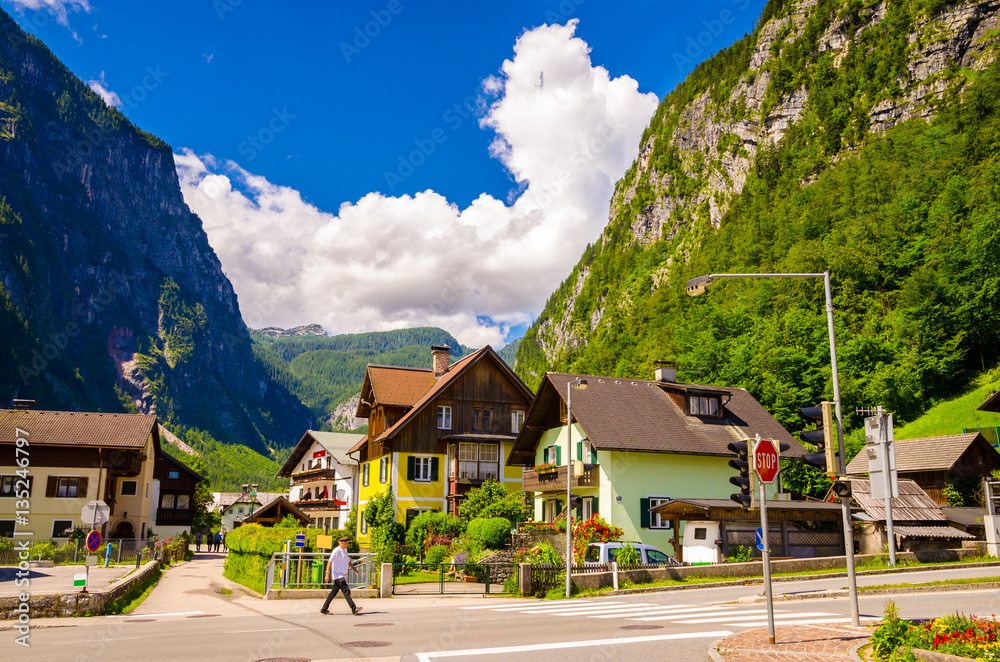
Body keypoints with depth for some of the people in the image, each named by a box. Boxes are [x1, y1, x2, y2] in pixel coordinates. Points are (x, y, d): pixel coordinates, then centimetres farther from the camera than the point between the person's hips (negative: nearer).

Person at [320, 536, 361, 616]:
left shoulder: (345, 550, 15)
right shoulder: (336, 551, -13)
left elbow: (348, 562, 24)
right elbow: (330, 562, -17)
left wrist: (354, 569, 12)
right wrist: (328, 574, -24)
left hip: (343, 575, 9)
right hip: (337, 575, -9)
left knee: (333, 593, 11)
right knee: (346, 591, -15)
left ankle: (324, 609, 16)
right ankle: (354, 609, -19)